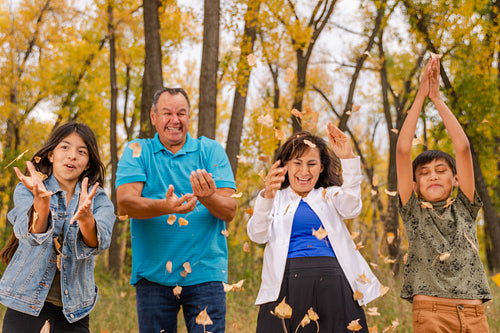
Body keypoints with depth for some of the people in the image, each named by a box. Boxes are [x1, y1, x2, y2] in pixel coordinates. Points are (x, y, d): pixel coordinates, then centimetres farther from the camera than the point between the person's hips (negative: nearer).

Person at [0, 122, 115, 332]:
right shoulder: (27, 190, -4)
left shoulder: (98, 200, -1)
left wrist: (86, 218, -41)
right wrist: (41, 202, -43)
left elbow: (100, 243, -20)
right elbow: (29, 235, -23)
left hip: (73, 304, 1)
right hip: (27, 297, -1)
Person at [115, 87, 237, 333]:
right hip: (153, 273, 0)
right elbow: (125, 203, -10)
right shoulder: (137, 152, 6)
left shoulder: (210, 151, 7)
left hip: (205, 273, 0)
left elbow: (229, 210, -2)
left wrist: (208, 198, -26)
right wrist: (164, 207, -29)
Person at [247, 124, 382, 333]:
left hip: (333, 282, 1)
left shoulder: (329, 196, 20)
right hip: (288, 282, -1)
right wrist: (267, 196, -22)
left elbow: (350, 208, -4)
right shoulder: (276, 199, 16)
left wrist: (348, 159, -16)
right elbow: (257, 235, -2)